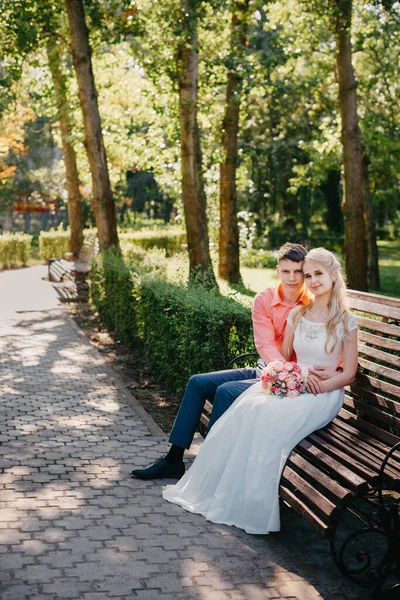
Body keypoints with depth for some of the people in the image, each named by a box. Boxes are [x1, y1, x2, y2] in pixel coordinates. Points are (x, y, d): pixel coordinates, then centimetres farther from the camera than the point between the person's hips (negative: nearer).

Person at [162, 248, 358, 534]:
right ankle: (217, 490, -22)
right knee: (245, 410, -27)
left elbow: (348, 374, -4)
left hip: (323, 393, -5)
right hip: (290, 386, 5)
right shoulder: (298, 314, 11)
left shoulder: (346, 321, -3)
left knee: (268, 417, -33)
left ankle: (255, 507, -23)